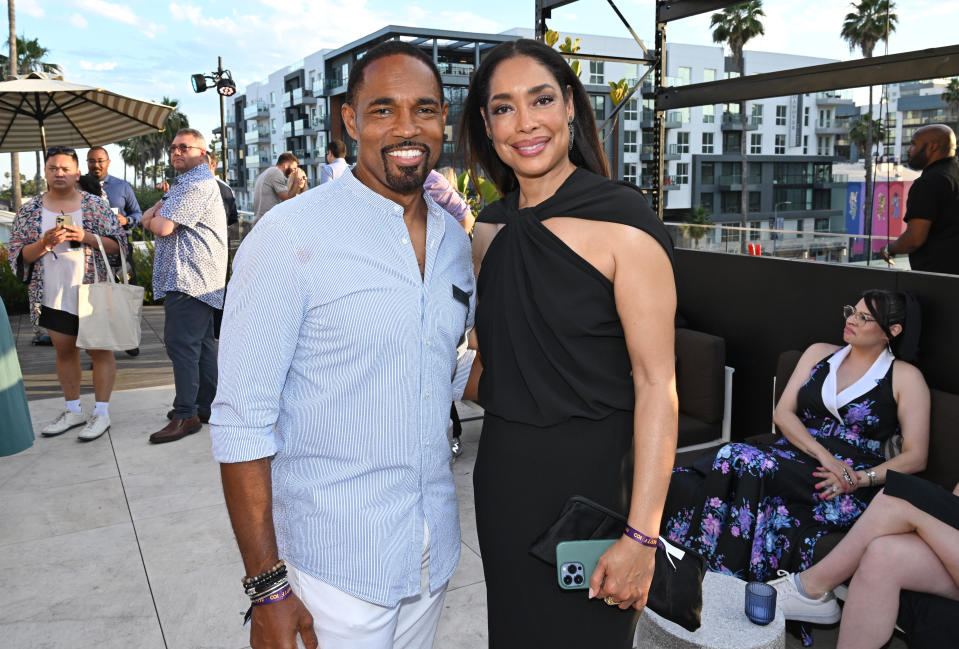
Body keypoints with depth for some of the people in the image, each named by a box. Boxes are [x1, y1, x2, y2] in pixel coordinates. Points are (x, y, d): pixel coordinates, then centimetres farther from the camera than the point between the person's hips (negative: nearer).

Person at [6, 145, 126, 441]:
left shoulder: (95, 206, -1)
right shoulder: (30, 211, 5)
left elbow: (118, 244, -1)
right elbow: (17, 255, 3)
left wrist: (87, 237, -18)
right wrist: (44, 243, -16)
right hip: (53, 295, 3)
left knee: (99, 349, 1)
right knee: (64, 350, 12)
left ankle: (102, 413, 9)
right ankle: (73, 411, 24)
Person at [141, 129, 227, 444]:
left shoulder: (197, 184, -14)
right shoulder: (186, 183, 24)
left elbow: (163, 227, -21)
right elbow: (149, 217, 23)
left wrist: (152, 219, 3)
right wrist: (155, 212, -1)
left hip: (189, 279, -11)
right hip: (197, 278, 11)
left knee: (181, 343, -10)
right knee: (202, 342, 13)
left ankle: (186, 414, -6)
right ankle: (206, 406, 20)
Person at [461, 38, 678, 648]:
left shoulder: (621, 220, -15)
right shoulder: (490, 228, 5)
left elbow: (657, 383, -19)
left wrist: (641, 535, -21)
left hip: (590, 476, -5)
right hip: (503, 476, 6)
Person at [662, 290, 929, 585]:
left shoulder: (905, 378, 7)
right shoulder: (819, 353, 17)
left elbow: (916, 457, 2)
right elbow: (782, 413, 7)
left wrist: (862, 479, -14)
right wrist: (824, 456, -9)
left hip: (851, 492, -4)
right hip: (798, 456, 4)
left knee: (744, 462, -34)